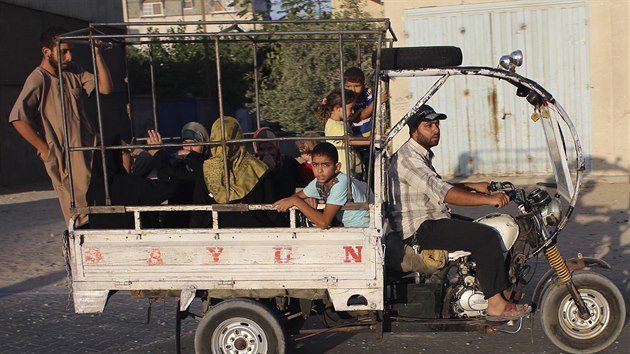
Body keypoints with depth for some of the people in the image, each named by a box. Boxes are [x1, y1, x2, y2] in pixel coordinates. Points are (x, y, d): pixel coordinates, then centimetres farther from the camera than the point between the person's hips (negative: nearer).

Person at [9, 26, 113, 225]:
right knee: (81, 218, -6)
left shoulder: (72, 73, 11)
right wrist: (45, 150, -15)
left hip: (88, 154, 7)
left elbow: (105, 88, 4)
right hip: (64, 160, -6)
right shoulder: (39, 79, -10)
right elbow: (17, 118, -19)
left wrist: (97, 53, -4)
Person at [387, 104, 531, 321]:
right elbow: (444, 194, -28)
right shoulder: (408, 157, -18)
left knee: (484, 229, 13)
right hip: (420, 229, -11)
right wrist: (489, 199, -30)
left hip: (430, 222, 11)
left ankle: (504, 289, 15)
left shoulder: (422, 154, 18)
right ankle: (496, 305, -16)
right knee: (486, 237, -19)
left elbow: (439, 188, 27)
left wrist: (474, 187, 14)